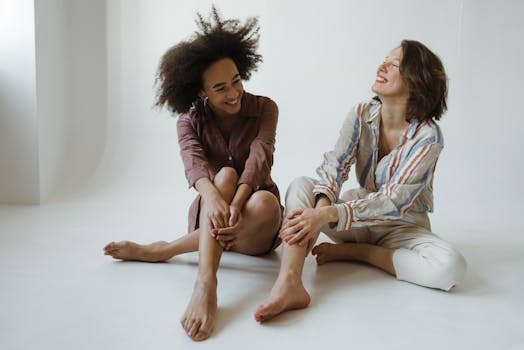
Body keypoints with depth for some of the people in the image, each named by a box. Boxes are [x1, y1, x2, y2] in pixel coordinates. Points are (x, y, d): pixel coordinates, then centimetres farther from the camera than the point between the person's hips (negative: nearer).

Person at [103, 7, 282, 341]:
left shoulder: (264, 109, -5)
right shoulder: (189, 122, -3)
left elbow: (259, 158, -21)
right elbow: (194, 163, -24)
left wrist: (236, 204, -40)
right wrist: (212, 196, -47)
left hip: (254, 225, 0)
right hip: (210, 218, 1)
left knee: (265, 202, -37)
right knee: (225, 175, -32)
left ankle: (160, 250, -29)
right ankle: (206, 285, -48)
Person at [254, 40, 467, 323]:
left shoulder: (427, 136, -18)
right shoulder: (361, 115, -5)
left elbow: (394, 201, -26)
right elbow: (334, 164, -16)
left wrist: (329, 215, -39)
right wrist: (322, 206, -39)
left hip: (402, 226, -2)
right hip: (358, 218, 3)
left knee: (450, 268, -32)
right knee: (300, 186, -22)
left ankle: (350, 251, -15)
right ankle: (288, 284, -43)